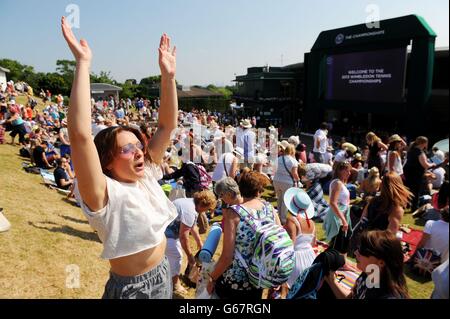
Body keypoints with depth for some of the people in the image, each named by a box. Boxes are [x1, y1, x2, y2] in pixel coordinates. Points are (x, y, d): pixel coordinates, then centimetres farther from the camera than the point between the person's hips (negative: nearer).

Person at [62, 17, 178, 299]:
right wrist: (83, 64, -38)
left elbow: (168, 126, -4)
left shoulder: (146, 175, -5)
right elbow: (80, 135, -39)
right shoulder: (105, 193, -23)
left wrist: (168, 76, -12)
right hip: (130, 287, -6)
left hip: (163, 275, 6)